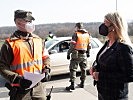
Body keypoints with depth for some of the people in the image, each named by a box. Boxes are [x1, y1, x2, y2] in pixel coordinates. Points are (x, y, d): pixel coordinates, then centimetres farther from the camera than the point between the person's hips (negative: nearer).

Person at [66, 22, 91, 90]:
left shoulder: (76, 34, -10)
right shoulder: (87, 34, 10)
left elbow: (72, 45, -14)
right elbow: (89, 45, 16)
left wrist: (69, 53, -8)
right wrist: (88, 53, 26)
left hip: (76, 54, -6)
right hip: (84, 55, 6)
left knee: (73, 69, -3)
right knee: (83, 69, 16)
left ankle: (72, 85, -7)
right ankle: (82, 83, 25)